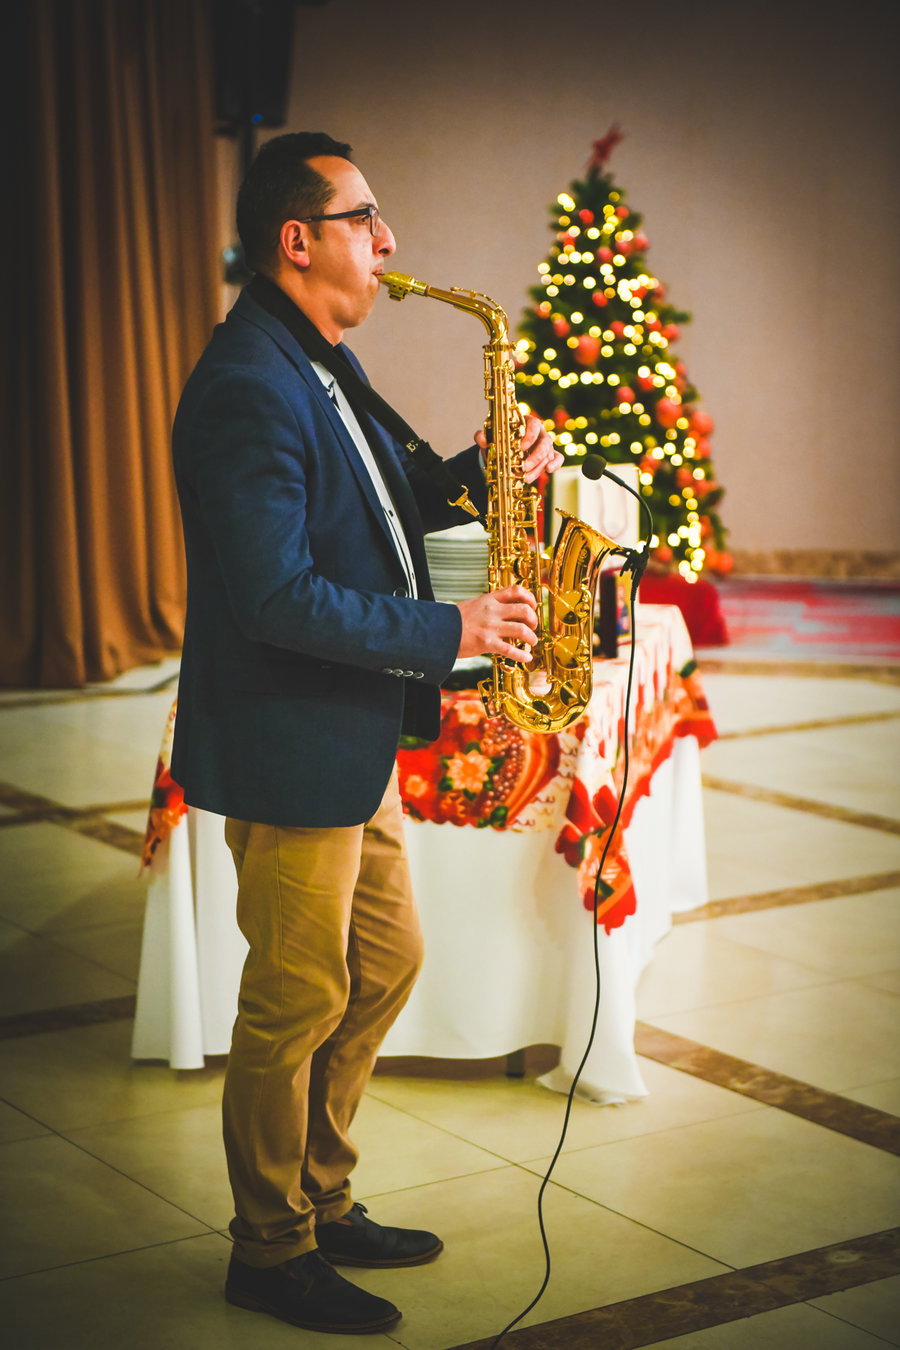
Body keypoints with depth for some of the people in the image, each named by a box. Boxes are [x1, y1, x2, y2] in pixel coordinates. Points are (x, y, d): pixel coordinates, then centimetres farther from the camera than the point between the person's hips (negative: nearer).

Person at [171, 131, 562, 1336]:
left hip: (355, 738, 10)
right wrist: (449, 632, -21)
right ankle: (272, 1254, 20)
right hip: (288, 749, -10)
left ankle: (321, 1202, 33)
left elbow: (380, 501, 19)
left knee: (386, 963, 18)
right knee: (297, 1003, 2)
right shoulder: (249, 389, -22)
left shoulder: (320, 364, 11)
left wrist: (480, 473, 1)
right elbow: (279, 597, -28)